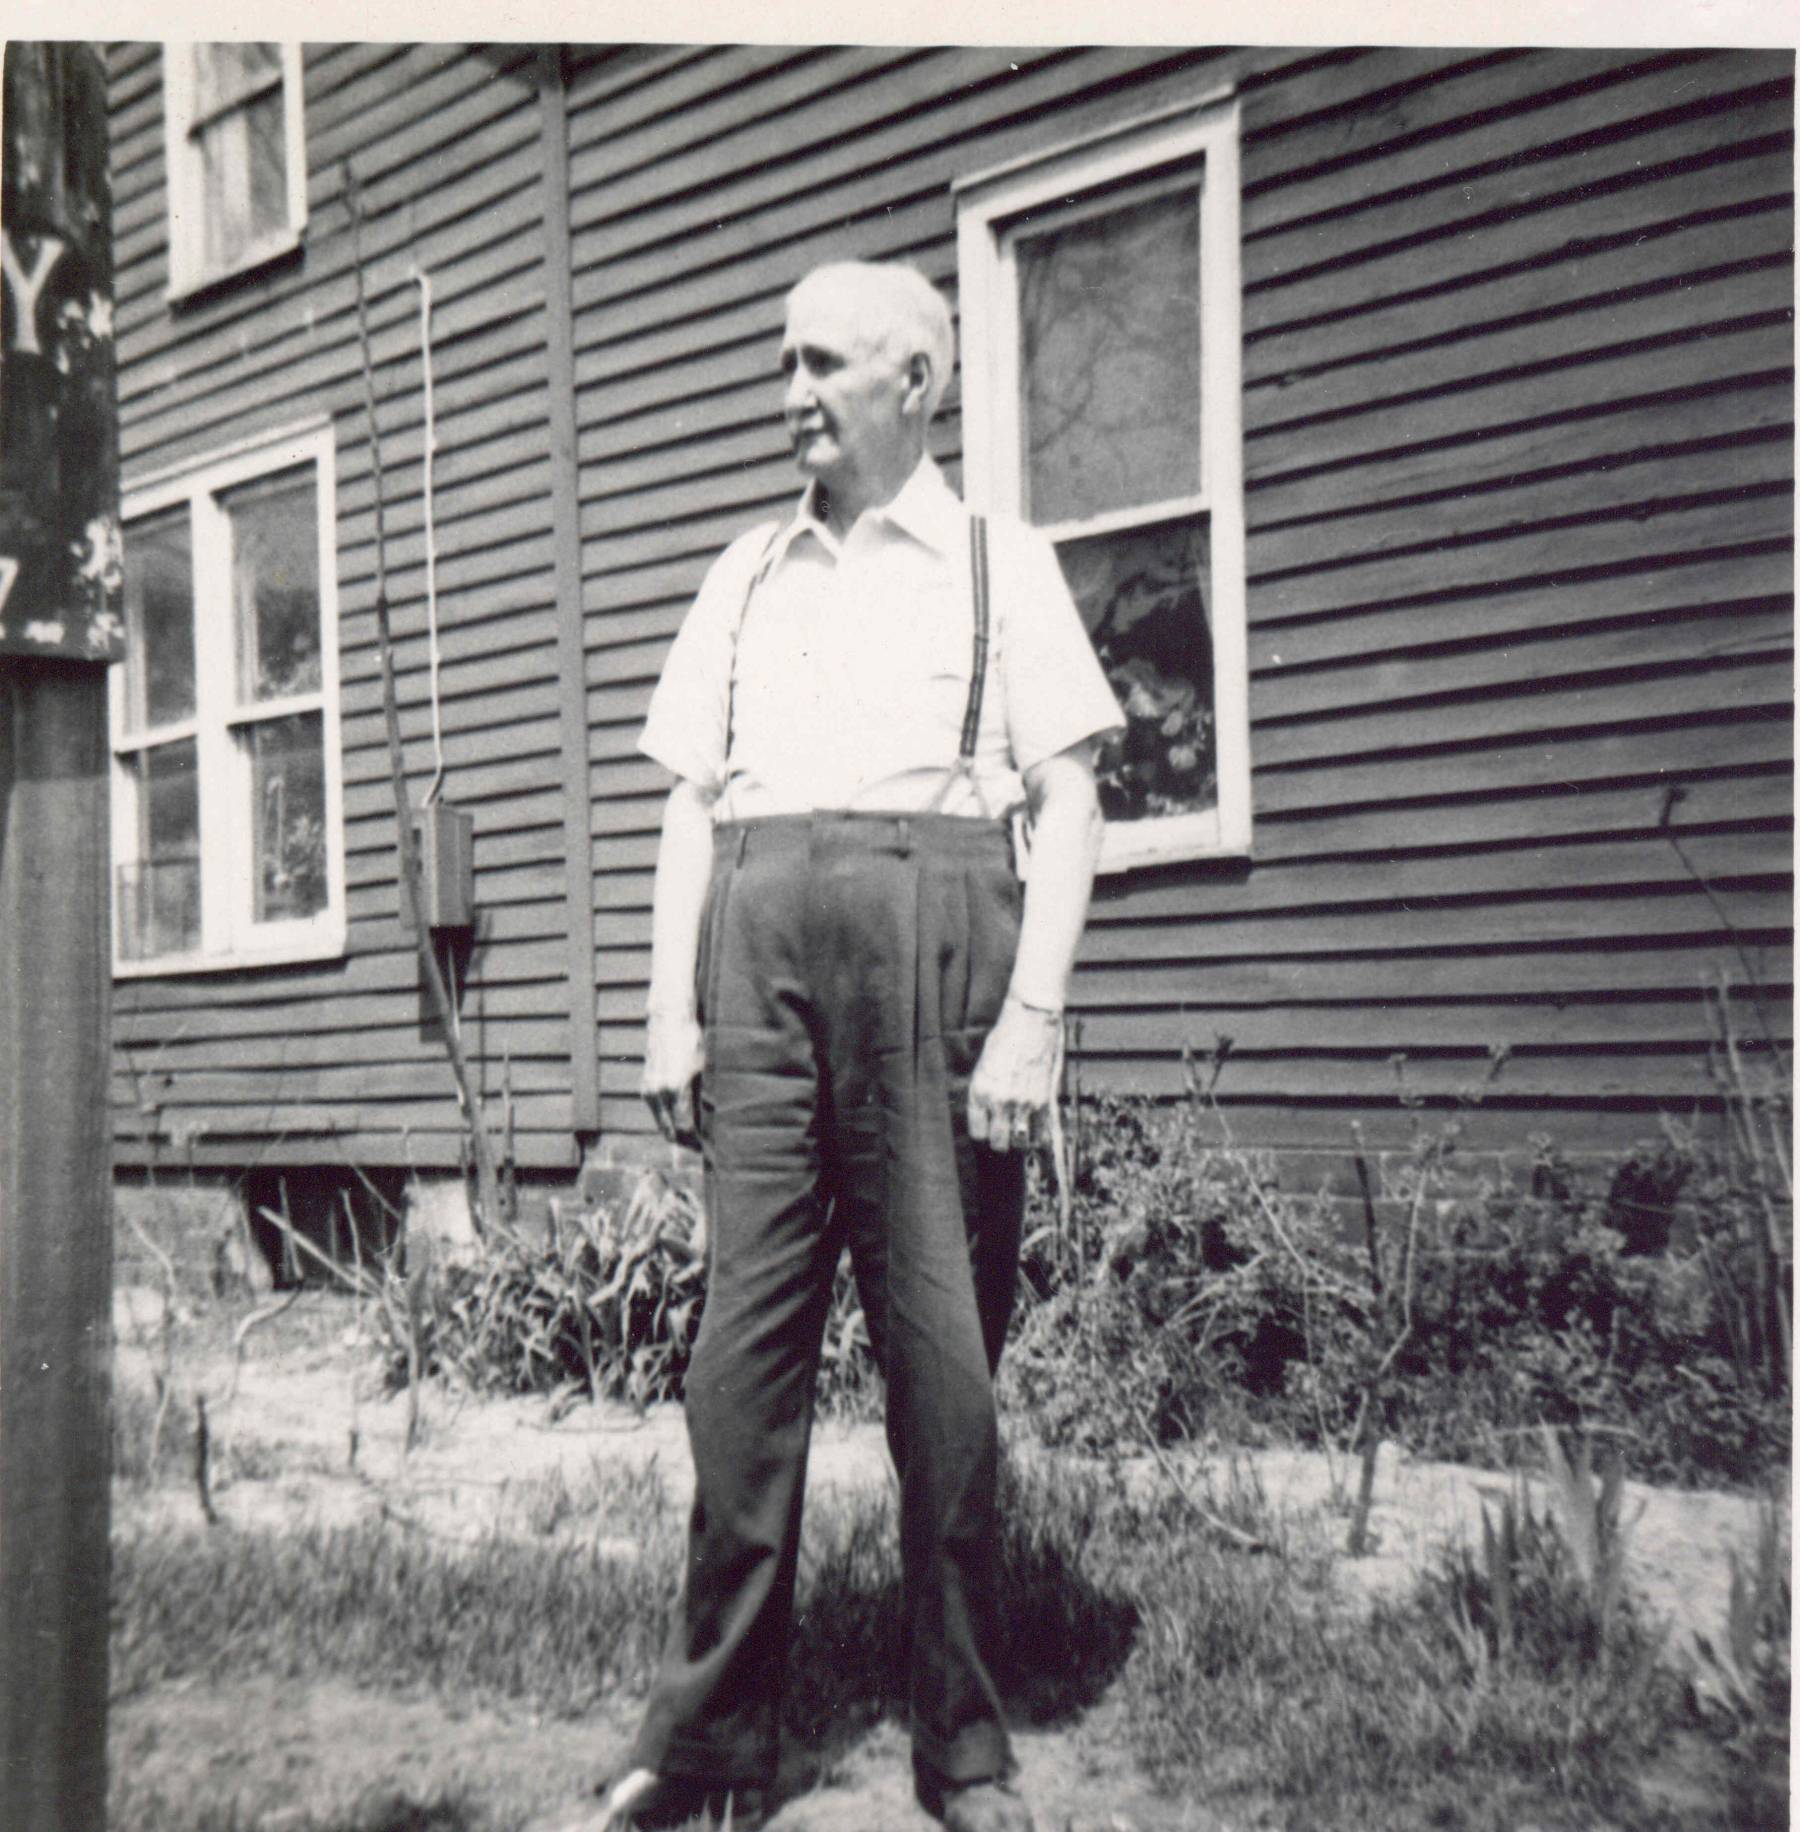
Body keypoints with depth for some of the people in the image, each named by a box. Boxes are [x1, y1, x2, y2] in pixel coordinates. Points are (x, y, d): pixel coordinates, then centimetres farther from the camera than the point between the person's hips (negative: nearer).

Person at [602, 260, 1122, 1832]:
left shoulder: (1002, 564, 11)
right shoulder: (744, 578, 21)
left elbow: (1069, 802, 3)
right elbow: (691, 804, 17)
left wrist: (1033, 1014, -8)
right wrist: (671, 1008, 7)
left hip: (932, 919, -3)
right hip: (760, 937, 3)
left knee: (946, 1344, -1)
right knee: (744, 1331, 1)